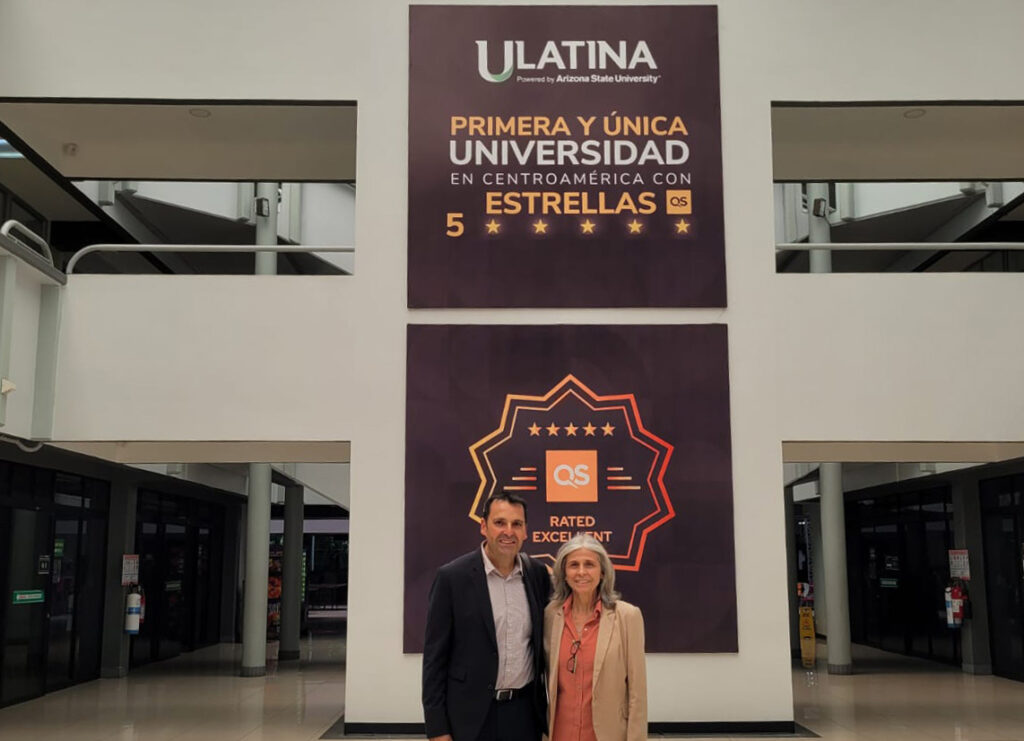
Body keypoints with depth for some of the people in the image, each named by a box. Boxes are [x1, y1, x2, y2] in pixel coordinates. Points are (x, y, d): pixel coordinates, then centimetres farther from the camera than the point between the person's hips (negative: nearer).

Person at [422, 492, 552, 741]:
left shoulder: (538, 573, 2)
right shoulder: (452, 576, -9)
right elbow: (435, 656, -7)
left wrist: (546, 708, 10)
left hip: (525, 711, 3)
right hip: (471, 714, -3)